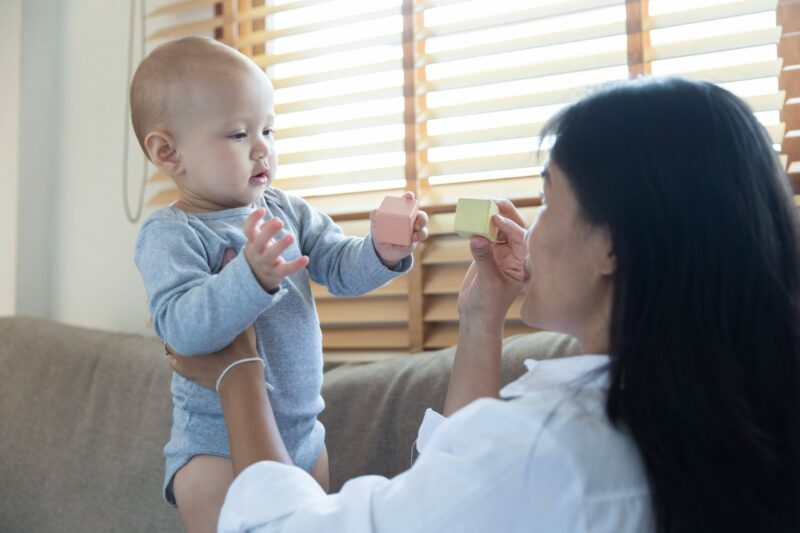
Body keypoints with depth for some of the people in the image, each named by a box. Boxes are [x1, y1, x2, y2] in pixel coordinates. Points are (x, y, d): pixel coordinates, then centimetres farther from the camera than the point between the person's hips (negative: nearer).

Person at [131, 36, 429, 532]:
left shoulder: (288, 211, 3)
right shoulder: (170, 234, -16)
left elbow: (339, 267, 1)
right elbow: (183, 326, -29)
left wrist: (383, 253, -20)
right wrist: (250, 274, -44)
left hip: (303, 430, 6)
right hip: (219, 443, -6)